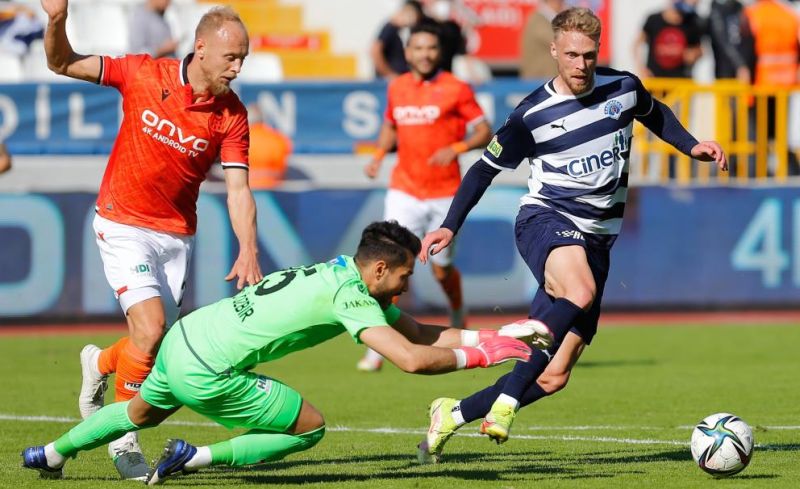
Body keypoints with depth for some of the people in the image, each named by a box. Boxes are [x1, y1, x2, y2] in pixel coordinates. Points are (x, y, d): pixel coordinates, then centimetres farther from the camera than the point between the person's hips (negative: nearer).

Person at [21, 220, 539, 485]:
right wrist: (478, 355, -14)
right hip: (206, 373, -9)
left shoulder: (346, 277, 9)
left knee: (142, 412, 37)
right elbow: (412, 358, -27)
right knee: (310, 426, -1)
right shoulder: (351, 296, -18)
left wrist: (492, 334, 5)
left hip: (184, 337, 9)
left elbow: (419, 331, 13)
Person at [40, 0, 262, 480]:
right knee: (151, 324, -18)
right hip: (124, 225, -3)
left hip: (177, 234, 3)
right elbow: (63, 63, -5)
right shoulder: (143, 74, -13)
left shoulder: (232, 115, -8)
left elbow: (238, 190, -11)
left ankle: (101, 363, 39)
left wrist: (248, 251, -27)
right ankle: (123, 435, 2)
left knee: (162, 348, 4)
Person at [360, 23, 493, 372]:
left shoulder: (455, 89, -5)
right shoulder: (396, 88, 6)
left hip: (445, 193, -2)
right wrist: (379, 154, 5)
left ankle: (458, 320, 40)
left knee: (441, 271, 8)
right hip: (404, 192, 2)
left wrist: (457, 149, -22)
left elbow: (484, 131, -4)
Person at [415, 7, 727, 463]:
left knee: (554, 377, -2)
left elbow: (654, 113, 27)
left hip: (596, 236, 4)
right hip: (545, 219, -4)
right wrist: (450, 227, 0)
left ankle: (454, 414, 14)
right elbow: (487, 167, 6)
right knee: (579, 293, -41)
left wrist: (692, 146, 12)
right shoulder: (533, 114, -5)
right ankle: (505, 404, -36)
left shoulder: (623, 87, 3)